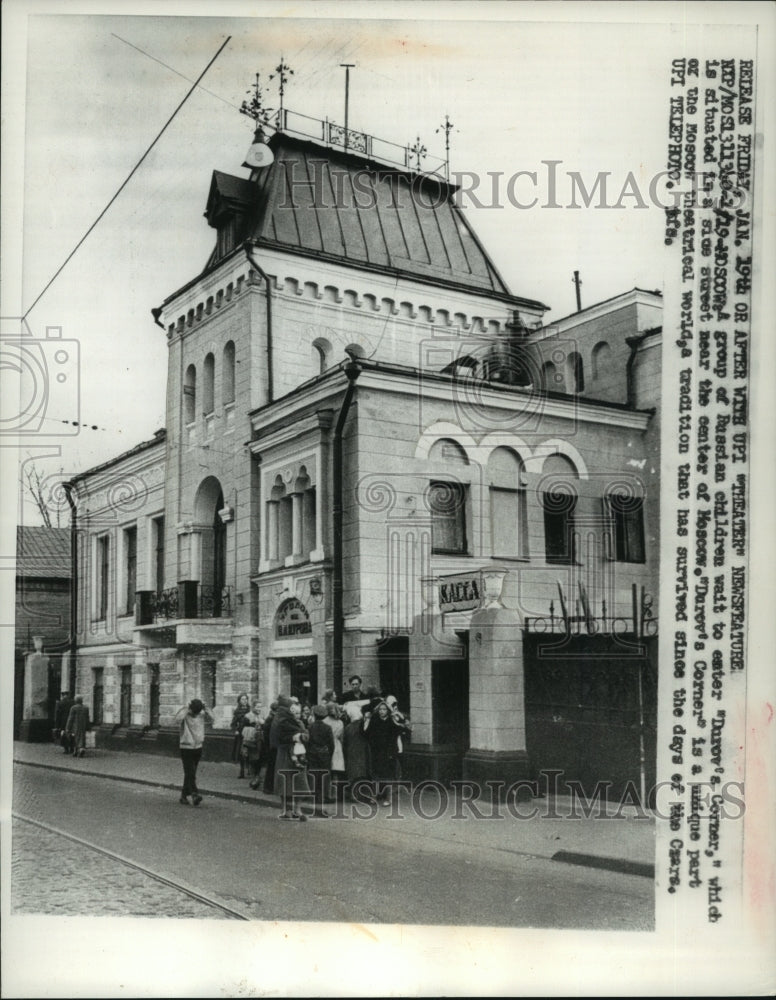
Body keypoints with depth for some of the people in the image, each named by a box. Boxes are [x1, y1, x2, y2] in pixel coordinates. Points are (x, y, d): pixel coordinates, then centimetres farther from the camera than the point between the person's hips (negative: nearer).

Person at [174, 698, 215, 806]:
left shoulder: (201, 714, 2)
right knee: (190, 774, -12)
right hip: (186, 748, -5)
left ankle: (184, 796, 20)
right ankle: (195, 794, -18)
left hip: (198, 748, 5)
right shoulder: (185, 713, -11)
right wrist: (186, 708, -26)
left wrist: (206, 708, -14)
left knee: (190, 774, 11)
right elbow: (177, 719, -32)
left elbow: (212, 719, -9)